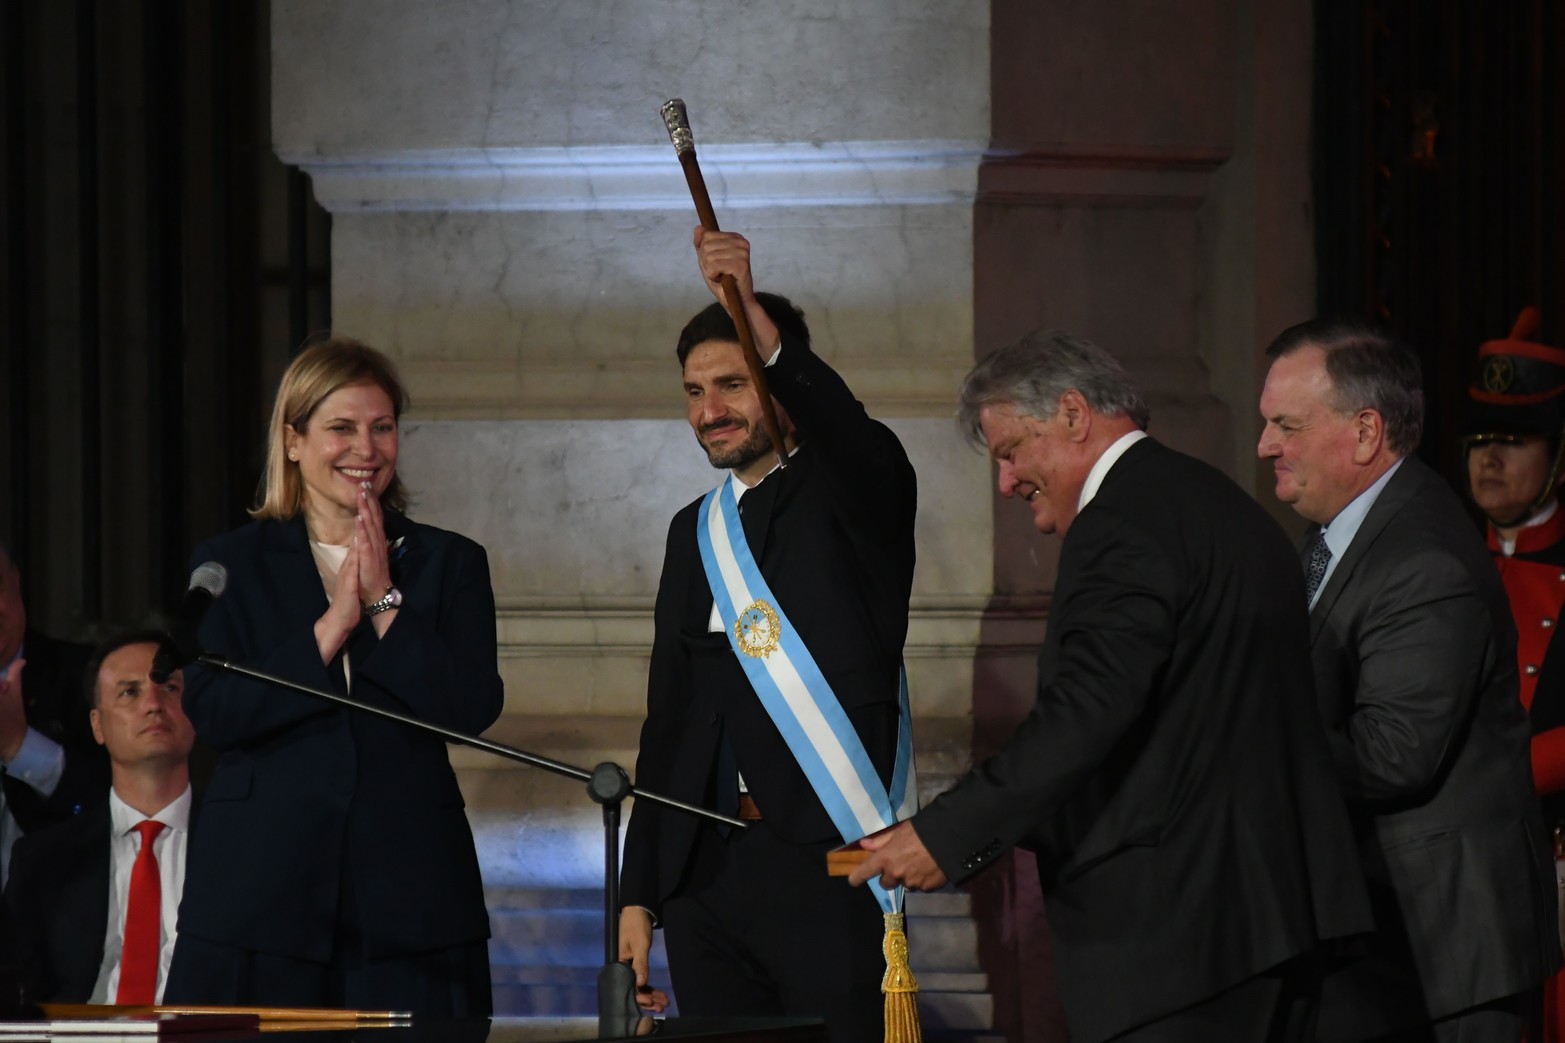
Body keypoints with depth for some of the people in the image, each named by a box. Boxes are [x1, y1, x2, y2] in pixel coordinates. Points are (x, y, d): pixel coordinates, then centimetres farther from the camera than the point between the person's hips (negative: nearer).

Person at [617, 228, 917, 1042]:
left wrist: (756, 317, -39)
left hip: (827, 864, -6)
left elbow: (840, 424, -24)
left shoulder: (849, 493, 2)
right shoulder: (694, 532, 18)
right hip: (708, 874, 6)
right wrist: (640, 891, 14)